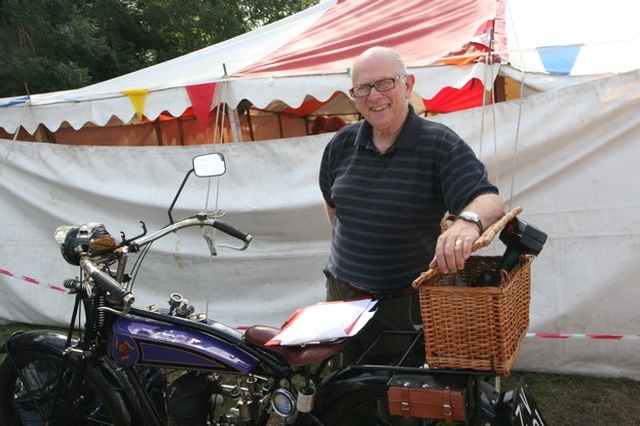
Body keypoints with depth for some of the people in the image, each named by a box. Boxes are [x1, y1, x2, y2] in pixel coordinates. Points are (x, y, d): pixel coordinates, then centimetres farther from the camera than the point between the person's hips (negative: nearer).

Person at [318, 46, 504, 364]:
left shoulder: (440, 144, -12)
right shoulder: (342, 144, 4)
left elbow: (489, 200, -23)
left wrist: (469, 221, -45)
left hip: (408, 304, -4)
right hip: (342, 295, 4)